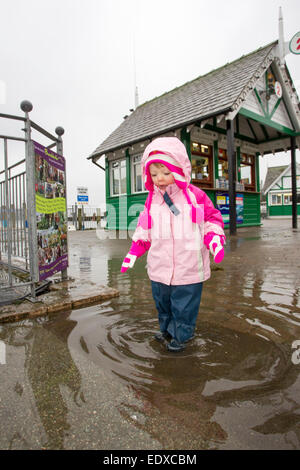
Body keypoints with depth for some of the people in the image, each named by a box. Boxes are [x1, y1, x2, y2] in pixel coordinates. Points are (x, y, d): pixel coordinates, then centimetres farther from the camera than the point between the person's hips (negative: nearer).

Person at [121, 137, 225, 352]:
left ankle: (180, 335, 35)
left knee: (184, 306, 10)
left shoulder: (196, 196, -6)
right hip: (159, 270, 4)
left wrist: (214, 240, -15)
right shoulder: (151, 201, 4)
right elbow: (144, 230, 12)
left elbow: (212, 220, 2)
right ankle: (166, 329, 46)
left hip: (188, 269, -3)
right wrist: (134, 251, 3)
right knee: (162, 303, 21)